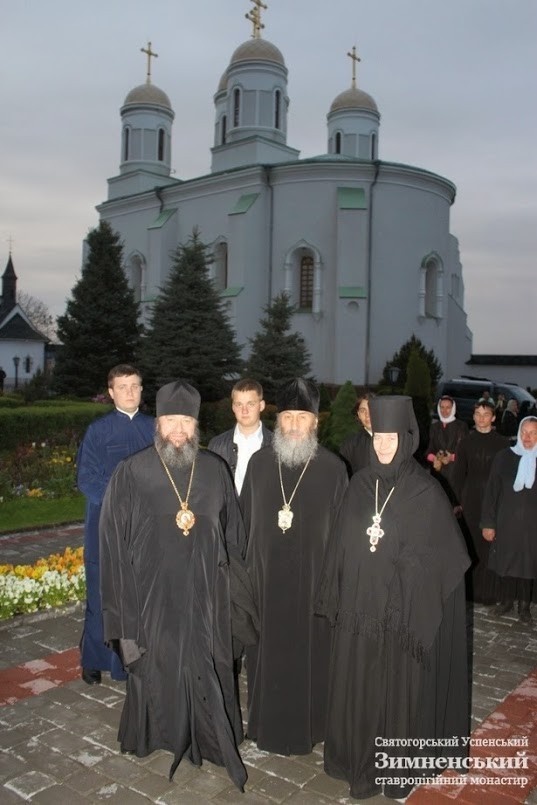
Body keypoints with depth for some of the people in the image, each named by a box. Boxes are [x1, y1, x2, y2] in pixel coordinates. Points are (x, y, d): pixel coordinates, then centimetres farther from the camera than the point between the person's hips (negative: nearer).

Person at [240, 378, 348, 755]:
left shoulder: (333, 468, -7)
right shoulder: (259, 463, 0)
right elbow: (245, 519, 5)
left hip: (311, 577, -2)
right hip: (266, 575, 2)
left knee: (308, 653, 10)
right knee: (267, 650, 14)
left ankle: (306, 726, 30)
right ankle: (267, 723, 34)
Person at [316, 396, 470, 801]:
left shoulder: (425, 491, -10)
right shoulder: (360, 484, 2)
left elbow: (440, 555, -8)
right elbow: (341, 544, 6)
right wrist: (336, 596, 5)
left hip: (403, 607, -4)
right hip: (359, 604, 4)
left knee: (400, 688, 8)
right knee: (357, 686, 13)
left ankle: (398, 768, 27)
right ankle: (361, 761, 33)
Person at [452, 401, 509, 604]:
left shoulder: (502, 443, 1)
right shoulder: (466, 442, 6)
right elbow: (459, 474, 6)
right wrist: (458, 501, 1)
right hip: (471, 498, 1)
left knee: (491, 544, -1)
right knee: (472, 543, 3)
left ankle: (489, 591, 9)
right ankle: (471, 588, 14)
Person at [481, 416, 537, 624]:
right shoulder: (504, 457, -3)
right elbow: (491, 492, -1)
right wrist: (488, 523, -4)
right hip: (506, 520, 0)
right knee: (506, 560, 10)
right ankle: (507, 599, 28)